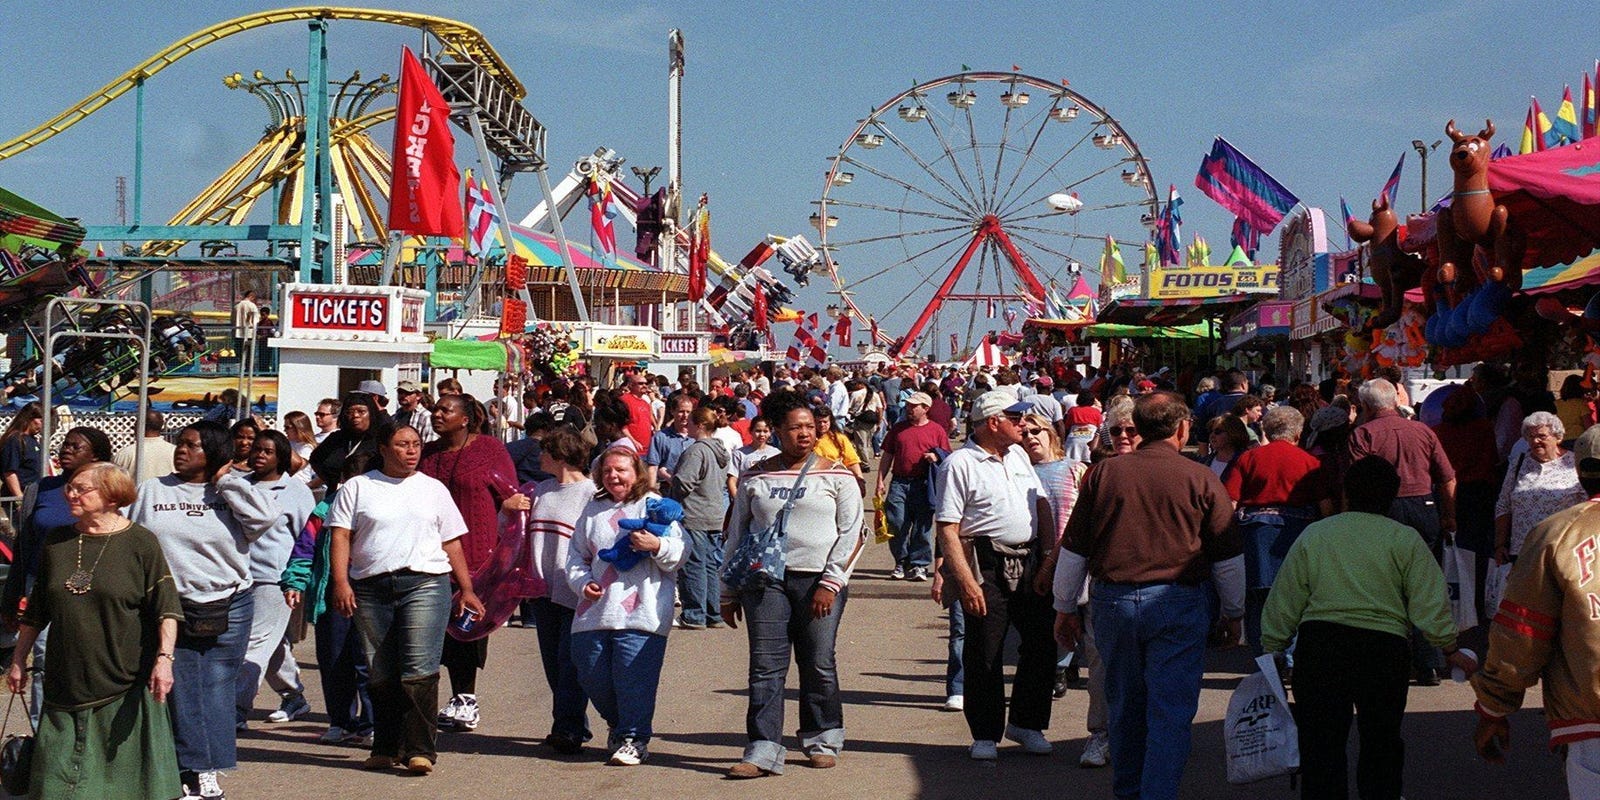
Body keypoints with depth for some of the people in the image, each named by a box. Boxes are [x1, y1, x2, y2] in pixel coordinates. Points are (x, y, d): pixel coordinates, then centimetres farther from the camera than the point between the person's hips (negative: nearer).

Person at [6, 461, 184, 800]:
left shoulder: (140, 542, -5)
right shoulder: (57, 542, 9)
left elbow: (166, 607, -9)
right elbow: (36, 611, 17)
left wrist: (164, 658, -19)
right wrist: (18, 660, 18)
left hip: (126, 686, -4)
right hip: (66, 681, 4)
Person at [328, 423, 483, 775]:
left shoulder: (433, 489, 14)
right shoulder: (357, 488, 10)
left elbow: (452, 544, 15)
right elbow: (340, 536, 3)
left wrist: (466, 589, 11)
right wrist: (341, 582, -9)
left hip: (425, 584, -1)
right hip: (371, 588, 1)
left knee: (420, 670, -12)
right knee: (381, 675, 6)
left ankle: (419, 749, -11)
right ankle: (386, 748, 16)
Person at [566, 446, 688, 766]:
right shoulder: (593, 510, 17)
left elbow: (682, 552, -2)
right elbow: (576, 555, 21)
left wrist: (656, 545, -21)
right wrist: (583, 582, 3)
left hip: (640, 614, -5)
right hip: (594, 613, 5)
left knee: (634, 677, -8)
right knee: (593, 677, 6)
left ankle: (634, 739, 4)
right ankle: (618, 725, 30)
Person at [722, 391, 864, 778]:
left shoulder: (836, 476, 3)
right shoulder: (755, 478, 9)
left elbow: (852, 534, 0)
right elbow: (736, 535, 14)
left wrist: (831, 583, -10)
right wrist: (729, 593, 13)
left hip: (819, 581, -1)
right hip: (765, 579, 1)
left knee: (818, 665, 4)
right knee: (765, 666, -4)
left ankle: (822, 741, 20)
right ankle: (763, 752, -5)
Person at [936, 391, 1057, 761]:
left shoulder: (1018, 455, 13)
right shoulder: (959, 463, -9)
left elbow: (1042, 505, 19)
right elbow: (947, 529, -14)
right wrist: (966, 581, -19)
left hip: (1029, 563, 7)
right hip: (987, 569, -7)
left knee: (1042, 645, 9)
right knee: (984, 656, 1)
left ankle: (1026, 723, 25)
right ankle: (985, 735, 13)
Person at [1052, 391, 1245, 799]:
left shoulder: (1103, 473, 2)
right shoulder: (1201, 480, -3)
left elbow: (1073, 550, 7)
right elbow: (1229, 558, 4)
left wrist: (1065, 609, 17)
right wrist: (1233, 613, 17)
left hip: (1111, 601, 3)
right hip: (1178, 605, -3)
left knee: (1124, 707, 17)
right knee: (1170, 711, 0)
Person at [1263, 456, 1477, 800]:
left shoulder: (1313, 535, 7)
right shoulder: (1406, 540, 3)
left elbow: (1282, 603, 8)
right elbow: (1430, 605, -1)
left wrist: (1272, 651, 18)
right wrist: (1452, 650, 11)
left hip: (1317, 645, 1)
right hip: (1385, 647, 0)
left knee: (1319, 745, 6)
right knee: (1381, 744, 14)